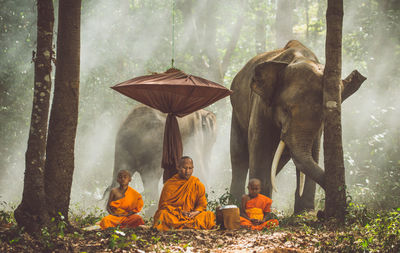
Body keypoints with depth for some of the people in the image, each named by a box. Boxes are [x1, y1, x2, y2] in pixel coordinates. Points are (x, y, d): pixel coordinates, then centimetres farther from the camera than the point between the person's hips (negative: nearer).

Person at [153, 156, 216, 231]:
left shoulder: (198, 185, 7)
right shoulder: (169, 184, 1)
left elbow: (202, 205, 8)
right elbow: (163, 205, -1)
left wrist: (195, 213, -15)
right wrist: (179, 212, -15)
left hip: (191, 215, 2)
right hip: (173, 215, -2)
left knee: (210, 215, -24)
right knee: (162, 214, -33)